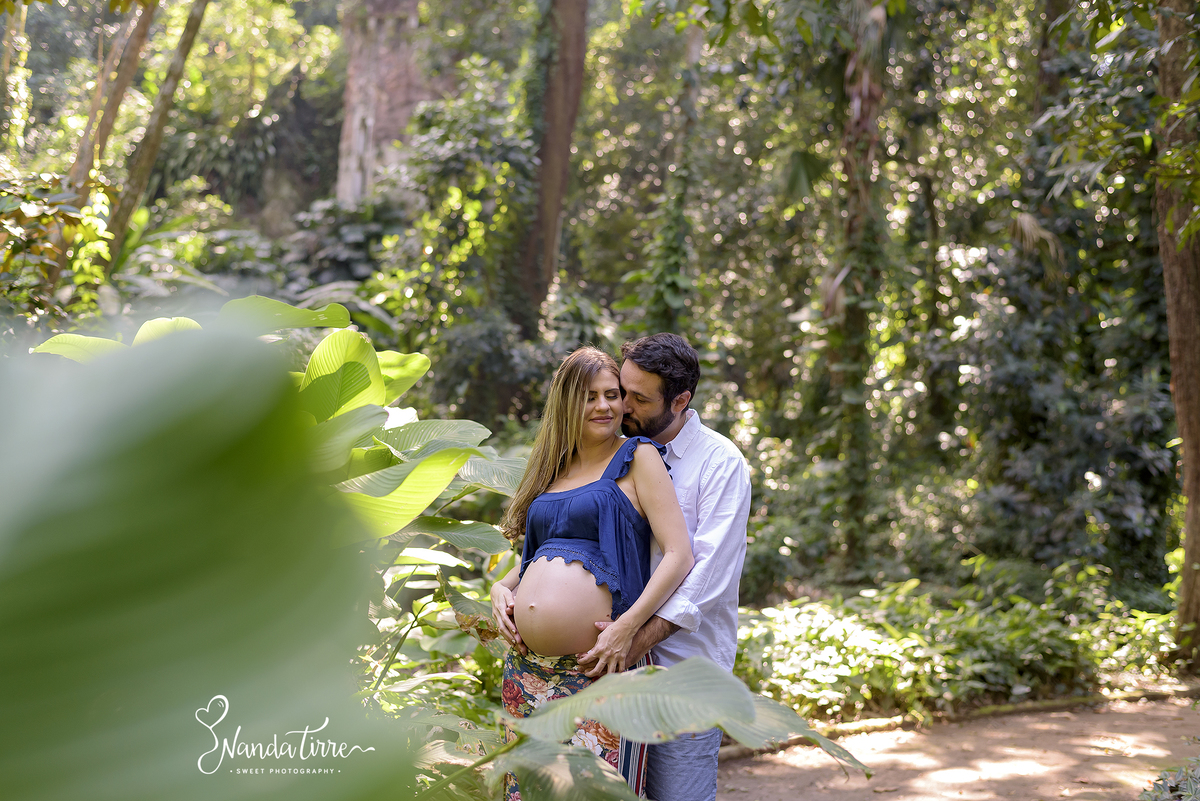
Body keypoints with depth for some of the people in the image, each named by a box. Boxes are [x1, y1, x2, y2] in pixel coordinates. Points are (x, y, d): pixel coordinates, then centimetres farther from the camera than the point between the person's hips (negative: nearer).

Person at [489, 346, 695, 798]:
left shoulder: (637, 458, 0)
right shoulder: (552, 469, 18)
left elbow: (679, 554, -8)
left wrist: (627, 627, -17)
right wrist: (501, 588, 6)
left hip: (598, 667, -6)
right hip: (526, 667, 6)